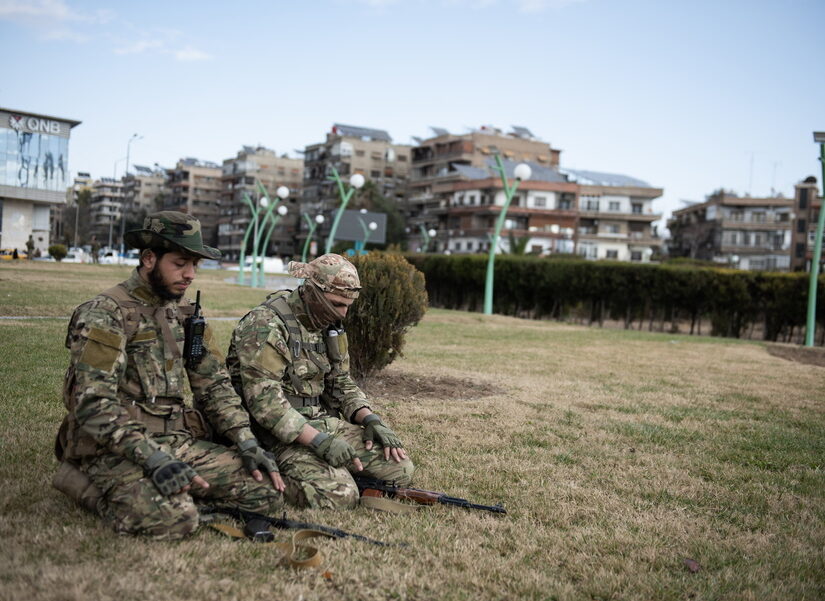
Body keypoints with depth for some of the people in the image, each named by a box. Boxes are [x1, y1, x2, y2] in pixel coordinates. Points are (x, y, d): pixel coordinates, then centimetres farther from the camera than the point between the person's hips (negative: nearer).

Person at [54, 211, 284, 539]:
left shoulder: (185, 313, 13)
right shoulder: (105, 315, -11)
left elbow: (214, 386, 13)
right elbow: (93, 404, -20)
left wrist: (248, 444, -1)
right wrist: (154, 459, -29)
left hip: (179, 441, 6)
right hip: (115, 449, -6)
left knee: (268, 491, -10)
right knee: (174, 518, -32)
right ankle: (88, 484, -3)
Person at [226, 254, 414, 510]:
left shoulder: (329, 324, 11)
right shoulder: (266, 325, -17)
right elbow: (263, 399, -24)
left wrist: (371, 420, -1)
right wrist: (319, 441, -28)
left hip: (325, 422, 8)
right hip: (281, 432, -8)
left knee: (400, 468, -3)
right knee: (339, 496, -27)